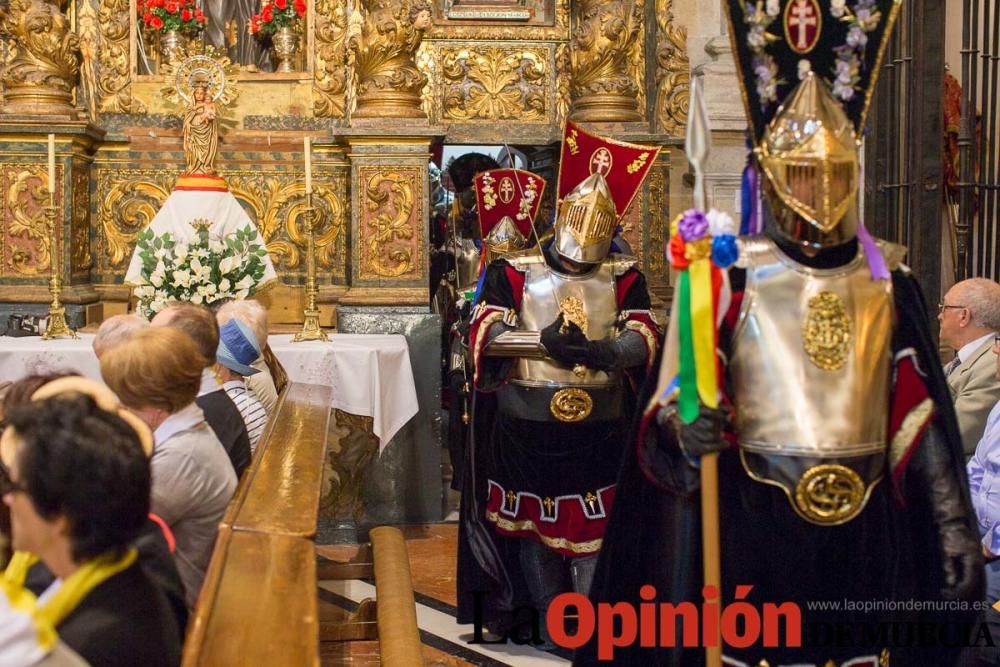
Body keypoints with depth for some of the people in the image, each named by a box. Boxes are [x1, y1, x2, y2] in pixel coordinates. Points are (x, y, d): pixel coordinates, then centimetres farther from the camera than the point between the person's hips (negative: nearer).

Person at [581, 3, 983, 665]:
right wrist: (690, 426, -31)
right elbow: (677, 404, -8)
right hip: (756, 528, -3)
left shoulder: (889, 280, 6)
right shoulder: (730, 277, -4)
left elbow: (923, 421, 6)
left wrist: (955, 527, 3)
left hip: (869, 529, 3)